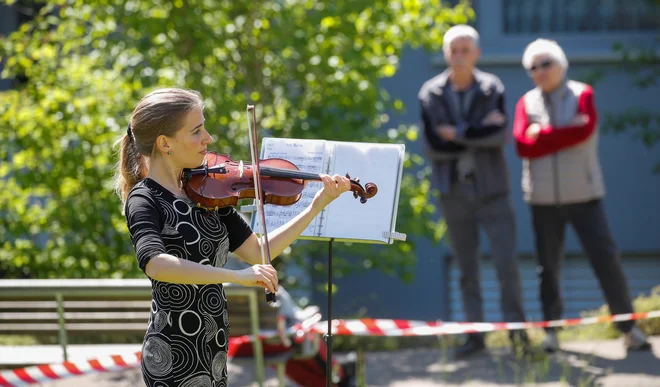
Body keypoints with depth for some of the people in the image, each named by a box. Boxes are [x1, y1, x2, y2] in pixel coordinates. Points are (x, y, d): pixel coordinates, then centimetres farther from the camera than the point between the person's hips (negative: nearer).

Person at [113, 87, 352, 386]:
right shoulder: (143, 201, -15)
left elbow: (257, 251, 6)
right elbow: (154, 264, -34)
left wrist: (316, 206, -1)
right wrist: (238, 276, -39)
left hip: (212, 351, 7)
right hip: (177, 355, -7)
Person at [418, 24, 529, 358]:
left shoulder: (492, 89, -1)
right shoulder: (430, 94, 0)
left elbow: (500, 136, -15)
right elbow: (431, 146, -10)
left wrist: (457, 133, -13)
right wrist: (479, 131, -13)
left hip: (491, 189, -1)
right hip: (454, 191, 1)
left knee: (506, 262, -8)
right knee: (467, 268, 6)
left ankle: (515, 327, 3)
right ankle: (474, 333, 12)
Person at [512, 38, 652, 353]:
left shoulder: (582, 94, 0)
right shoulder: (527, 103, 5)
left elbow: (585, 131, -17)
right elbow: (522, 145, -9)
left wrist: (543, 134, -10)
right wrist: (567, 131, -12)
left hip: (583, 194, -2)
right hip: (544, 198, 2)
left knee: (606, 258, -5)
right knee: (548, 265, 5)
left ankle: (628, 326, 4)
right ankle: (551, 329, 17)